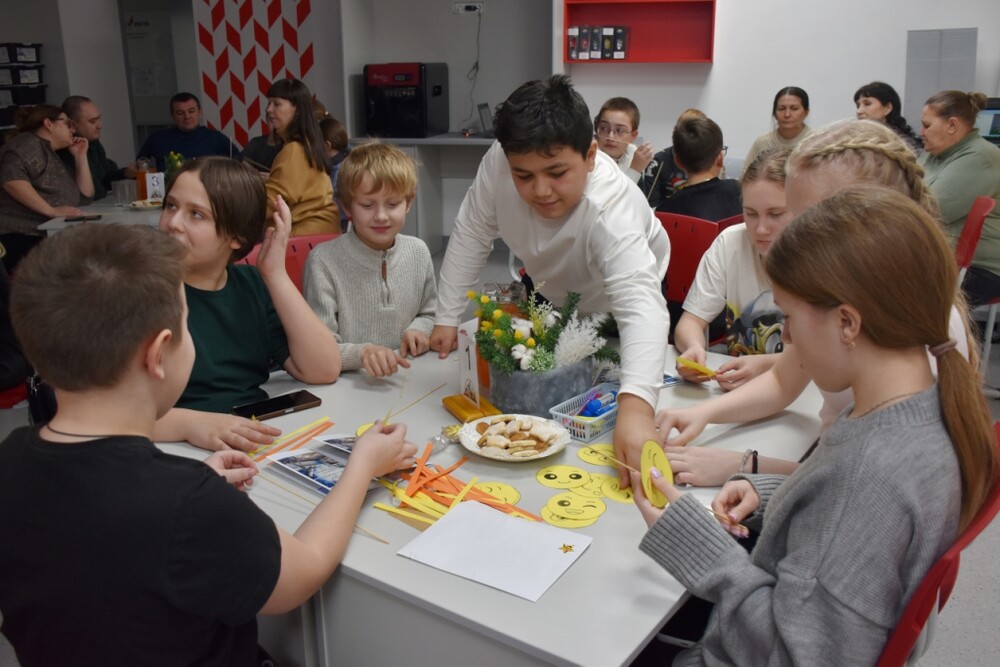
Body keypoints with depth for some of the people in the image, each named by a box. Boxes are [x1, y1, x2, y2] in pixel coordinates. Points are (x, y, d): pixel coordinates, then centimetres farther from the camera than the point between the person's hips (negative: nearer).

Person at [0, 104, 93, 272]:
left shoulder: (54, 157, 26)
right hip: (20, 238, -9)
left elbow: (84, 196, 22)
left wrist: (80, 157, 17)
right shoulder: (28, 143, -1)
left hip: (47, 239, 9)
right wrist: (51, 210, -24)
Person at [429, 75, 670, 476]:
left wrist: (635, 408, -75)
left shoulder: (611, 209, -45)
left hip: (609, 313, -4)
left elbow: (640, 305, -59)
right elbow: (472, 234, -16)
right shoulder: (499, 162, -32)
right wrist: (447, 318, -16)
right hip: (549, 299, 4)